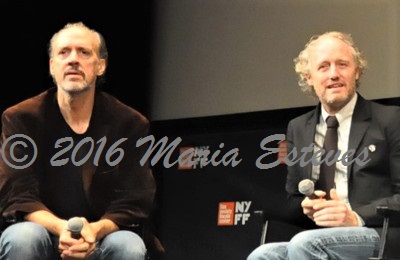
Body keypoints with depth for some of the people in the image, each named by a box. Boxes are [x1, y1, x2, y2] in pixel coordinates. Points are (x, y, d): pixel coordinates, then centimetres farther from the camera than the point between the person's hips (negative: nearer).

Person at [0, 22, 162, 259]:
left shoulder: (131, 124, 0)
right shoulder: (20, 119, -1)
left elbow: (133, 204, -3)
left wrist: (95, 230, -25)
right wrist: (60, 228, -28)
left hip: (100, 239, 1)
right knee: (21, 238, -33)